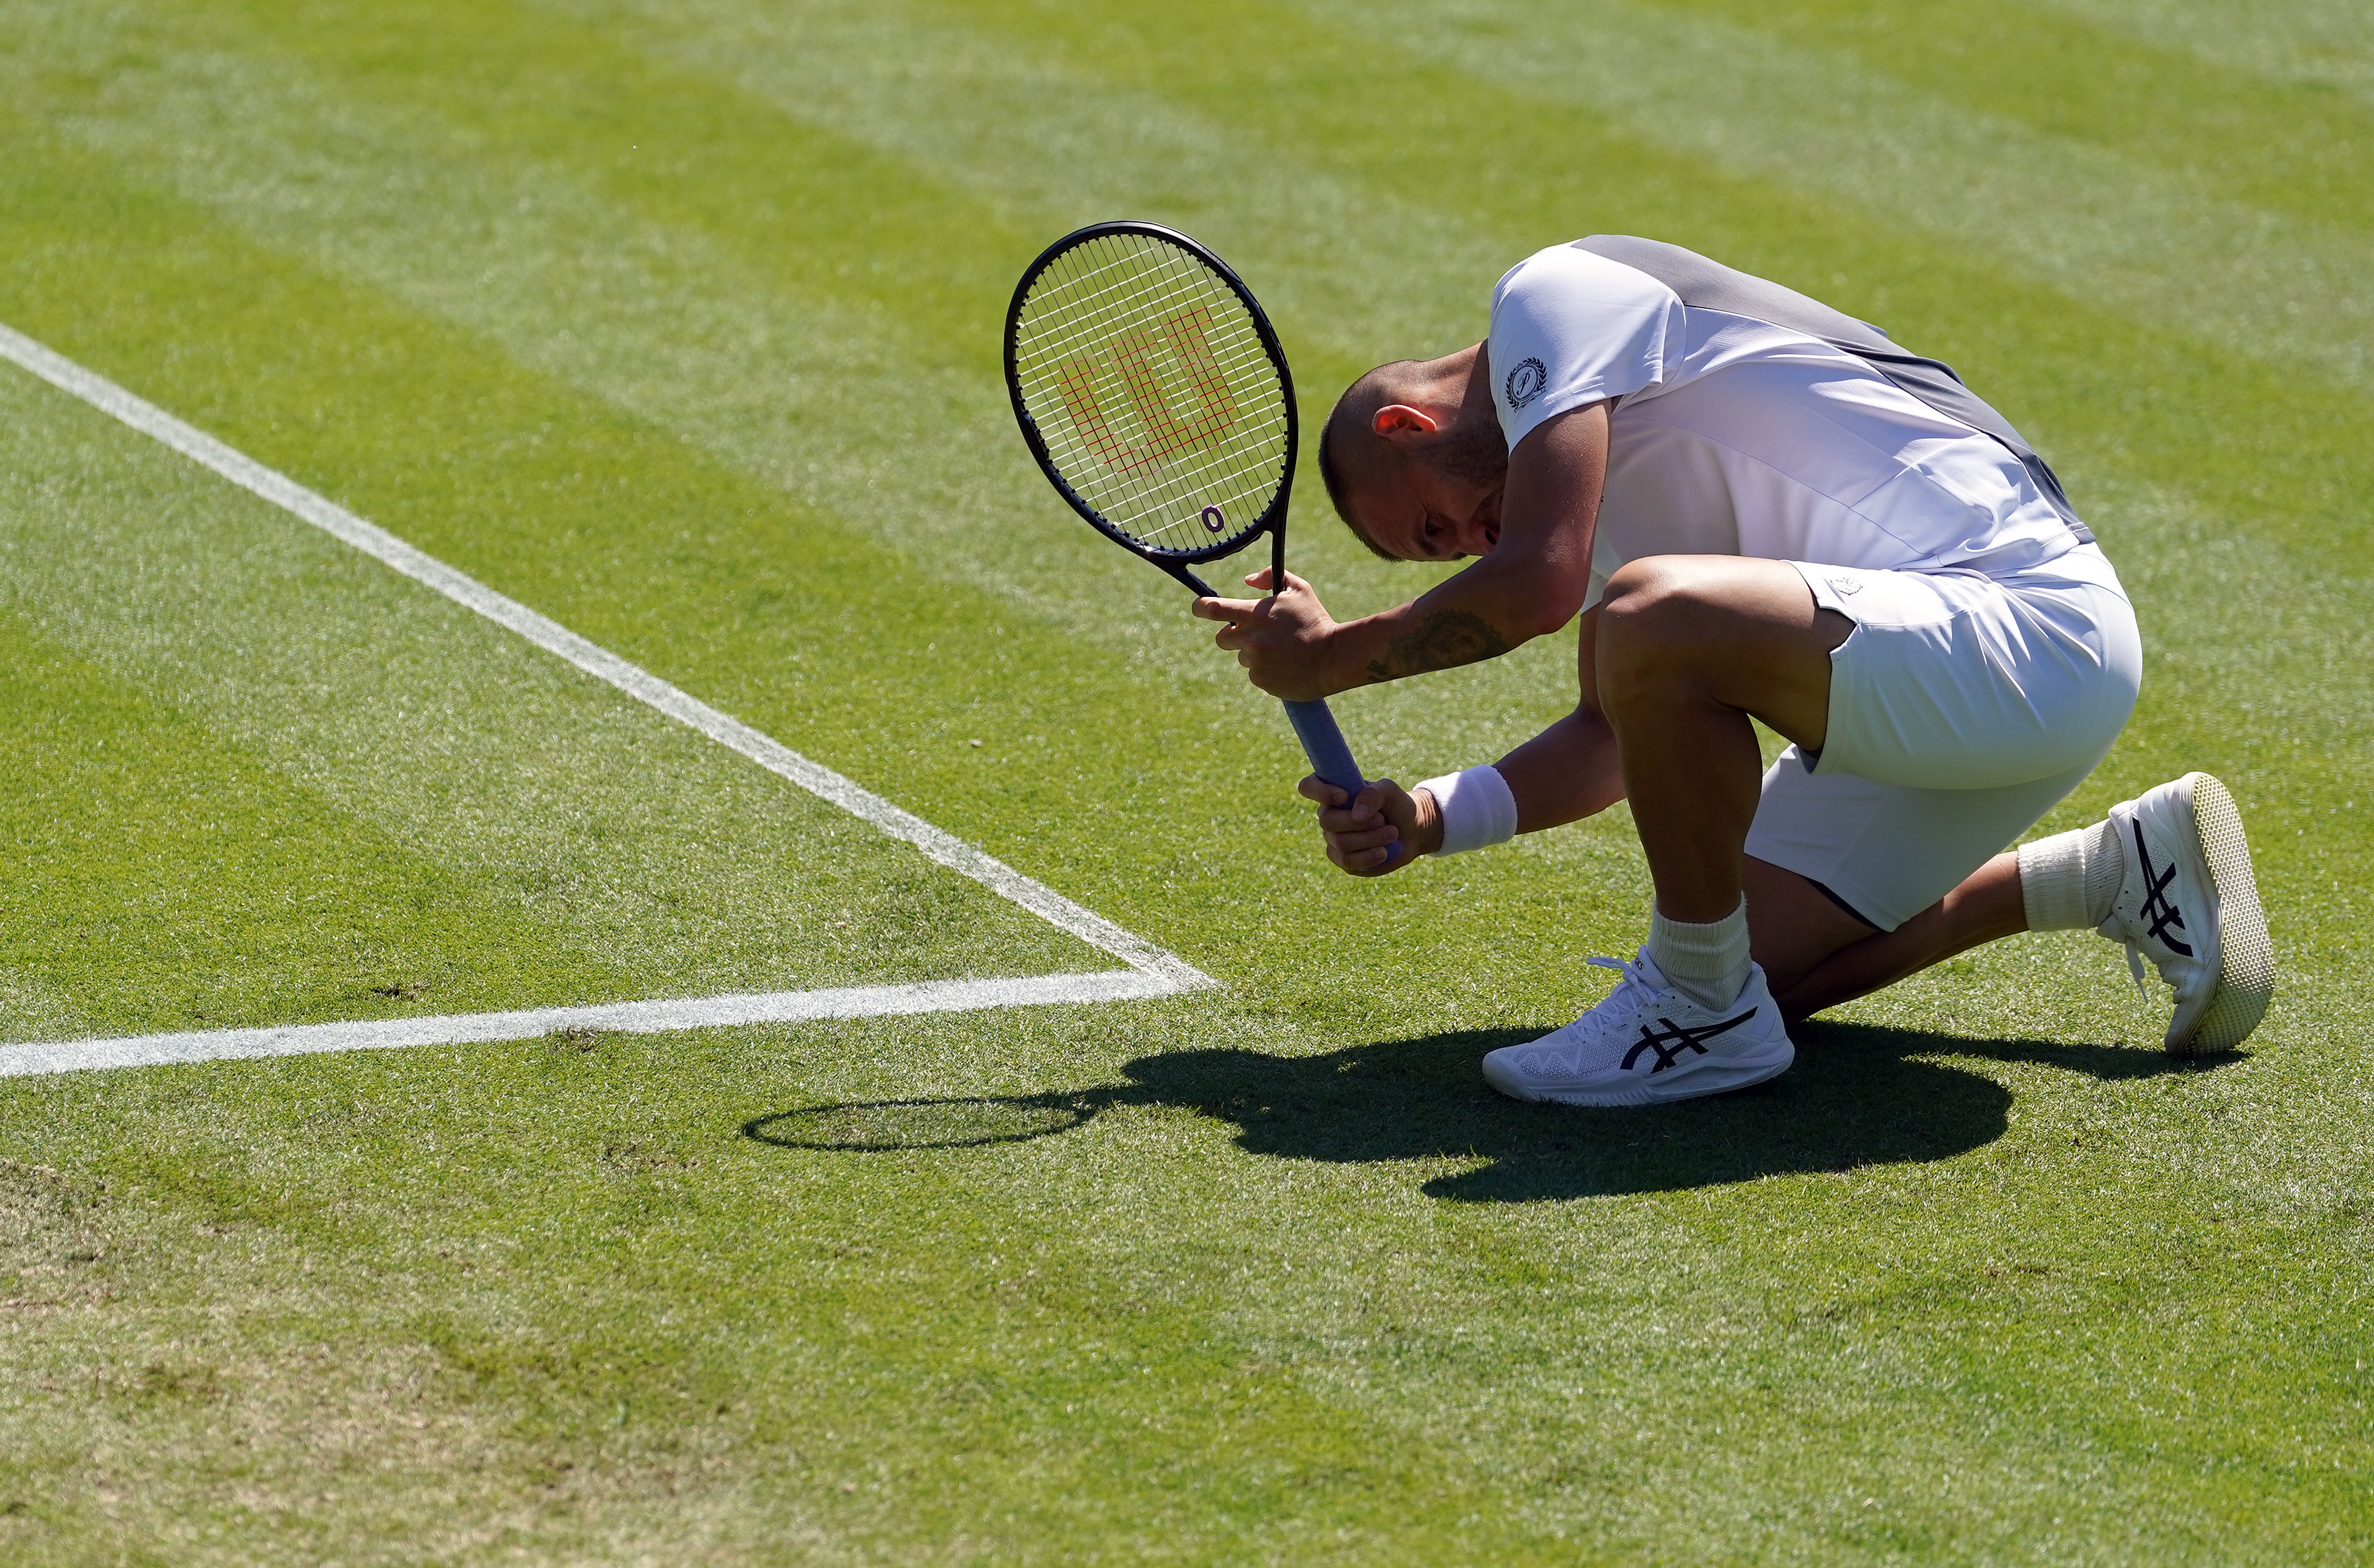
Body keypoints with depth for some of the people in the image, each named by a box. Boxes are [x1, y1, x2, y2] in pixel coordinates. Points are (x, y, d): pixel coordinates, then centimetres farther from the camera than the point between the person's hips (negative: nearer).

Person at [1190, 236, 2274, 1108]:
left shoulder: (1552, 291, -6)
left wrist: (1330, 657, -4)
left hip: (2031, 621, -11)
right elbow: (1618, 732, 22)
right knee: (1758, 959, 14)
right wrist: (1430, 818, 9)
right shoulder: (1617, 458, 23)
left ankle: (1704, 1011, -10)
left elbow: (1536, 583, -18)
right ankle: (2113, 871, 24)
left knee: (1654, 620, -31)